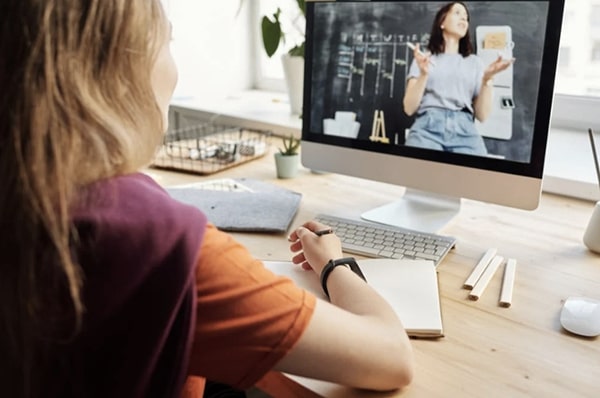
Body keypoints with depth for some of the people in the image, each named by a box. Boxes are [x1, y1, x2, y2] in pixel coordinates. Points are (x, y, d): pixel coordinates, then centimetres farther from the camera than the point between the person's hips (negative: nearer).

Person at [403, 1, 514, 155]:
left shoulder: (475, 62, 21)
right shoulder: (424, 57, 17)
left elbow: (482, 115, 12)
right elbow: (409, 109, 5)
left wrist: (487, 79, -1)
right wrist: (423, 74, -7)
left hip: (464, 131, 2)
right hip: (428, 127, -1)